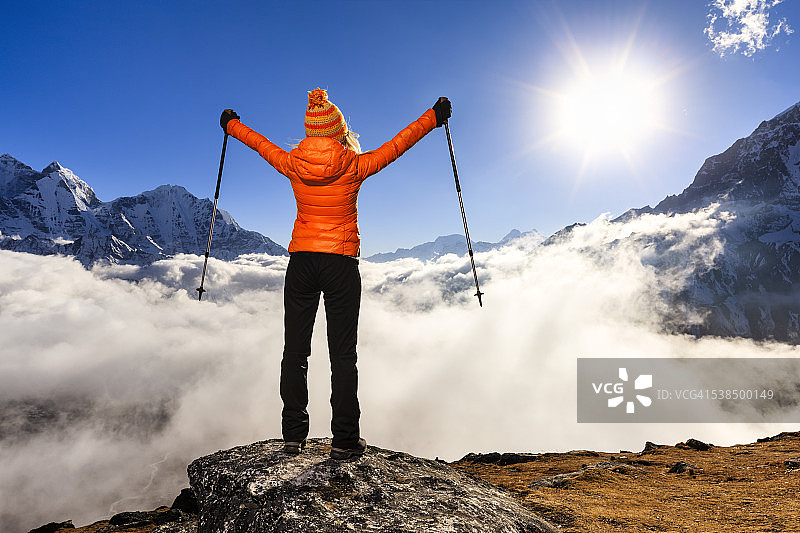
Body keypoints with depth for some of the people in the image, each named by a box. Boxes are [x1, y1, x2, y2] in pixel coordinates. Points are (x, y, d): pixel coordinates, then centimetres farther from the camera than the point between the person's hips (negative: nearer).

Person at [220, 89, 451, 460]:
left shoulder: (292, 165, 0)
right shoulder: (354, 166, -8)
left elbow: (261, 144, 19)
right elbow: (397, 145, 4)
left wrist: (232, 124, 39)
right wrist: (434, 116, 18)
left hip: (301, 261, 3)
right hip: (341, 263, -2)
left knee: (295, 352, 12)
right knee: (342, 355, 4)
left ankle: (293, 435, 21)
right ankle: (344, 441, 10)